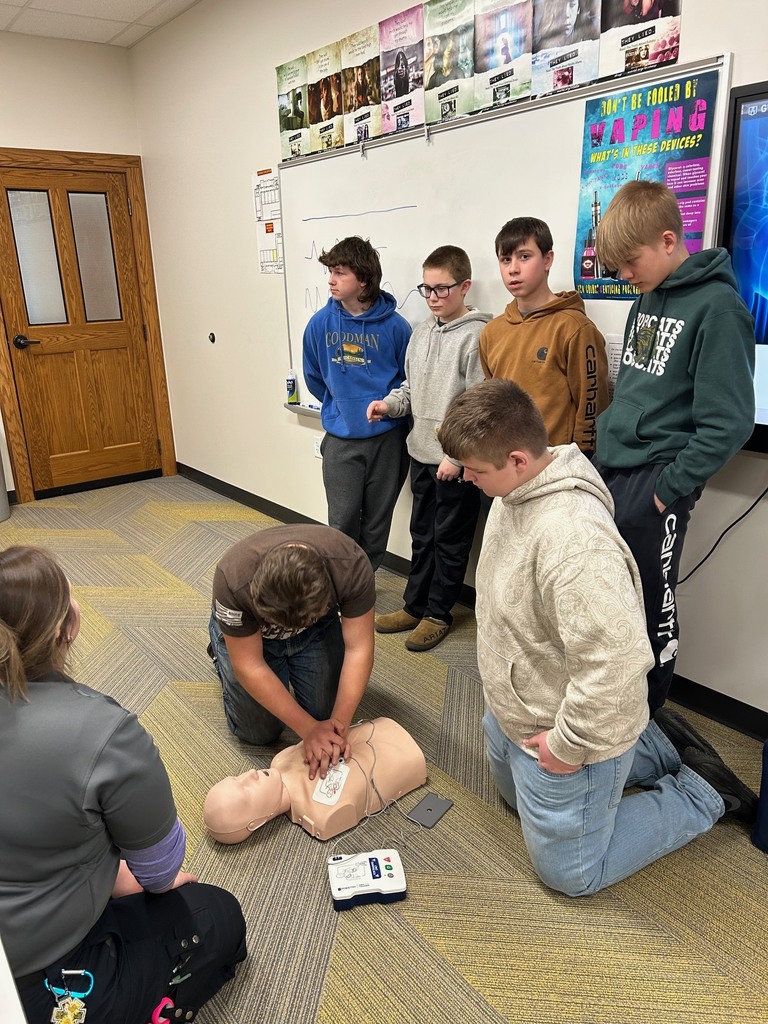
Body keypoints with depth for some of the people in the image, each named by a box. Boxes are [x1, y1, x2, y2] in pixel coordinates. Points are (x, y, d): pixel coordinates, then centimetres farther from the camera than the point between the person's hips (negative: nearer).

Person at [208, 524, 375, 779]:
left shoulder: (351, 565, -37)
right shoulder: (233, 579, -41)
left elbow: (359, 649, -28)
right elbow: (250, 667, -30)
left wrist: (339, 725, -35)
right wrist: (309, 728, -31)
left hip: (319, 628, 2)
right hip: (245, 631, -1)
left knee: (325, 714, 0)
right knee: (260, 732, 1)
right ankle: (222, 651, 24)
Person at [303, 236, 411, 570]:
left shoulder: (394, 325, -10)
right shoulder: (320, 323, -2)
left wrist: (388, 408, 1)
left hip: (386, 438, -1)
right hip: (340, 439, 1)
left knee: (377, 522, 11)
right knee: (342, 522, 4)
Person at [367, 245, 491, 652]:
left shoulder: (476, 336, -14)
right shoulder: (421, 332, 9)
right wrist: (389, 403, -1)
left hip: (455, 458, -7)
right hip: (421, 452, 8)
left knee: (450, 540, 7)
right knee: (422, 534, 18)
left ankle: (438, 613, 21)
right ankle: (415, 605, 31)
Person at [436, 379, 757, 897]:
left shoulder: (573, 539, -38)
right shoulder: (517, 489, -6)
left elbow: (616, 663, -38)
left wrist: (569, 746, -23)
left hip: (561, 732, -9)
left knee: (570, 872, 11)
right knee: (519, 792, 34)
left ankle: (703, 792, 22)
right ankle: (660, 749, 35)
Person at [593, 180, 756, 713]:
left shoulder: (717, 307, -13)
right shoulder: (646, 300, 11)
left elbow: (729, 422, -17)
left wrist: (669, 489, -16)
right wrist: (601, 449, 11)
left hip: (654, 483, -7)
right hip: (610, 471, 7)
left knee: (650, 606, 7)